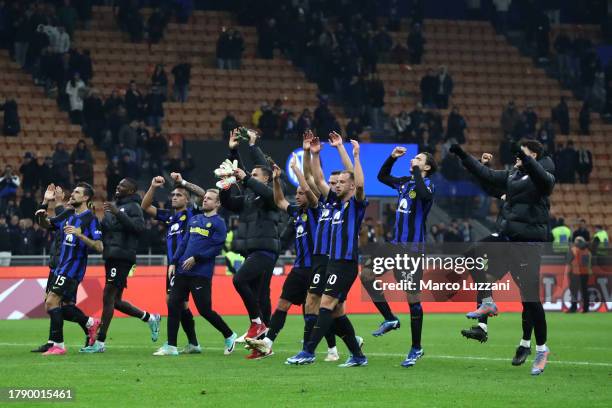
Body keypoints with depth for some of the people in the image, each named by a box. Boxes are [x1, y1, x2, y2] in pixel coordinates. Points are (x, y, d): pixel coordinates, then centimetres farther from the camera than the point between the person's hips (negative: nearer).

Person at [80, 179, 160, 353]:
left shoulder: (133, 207, -5)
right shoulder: (114, 205, 20)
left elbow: (139, 226, -22)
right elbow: (105, 229, 24)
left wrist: (118, 213, -26)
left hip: (122, 258, -9)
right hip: (111, 257, 9)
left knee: (108, 297, -9)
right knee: (115, 301, 12)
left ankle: (100, 343, -6)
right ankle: (150, 318, 27)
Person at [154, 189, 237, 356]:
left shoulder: (218, 223, -4)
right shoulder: (194, 219, 17)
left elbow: (216, 248, -12)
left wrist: (196, 258, -17)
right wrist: (174, 262, 10)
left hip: (201, 273, -7)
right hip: (182, 270, 7)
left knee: (204, 309, -6)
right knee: (173, 304, 0)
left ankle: (229, 336, 15)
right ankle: (171, 346, 5)